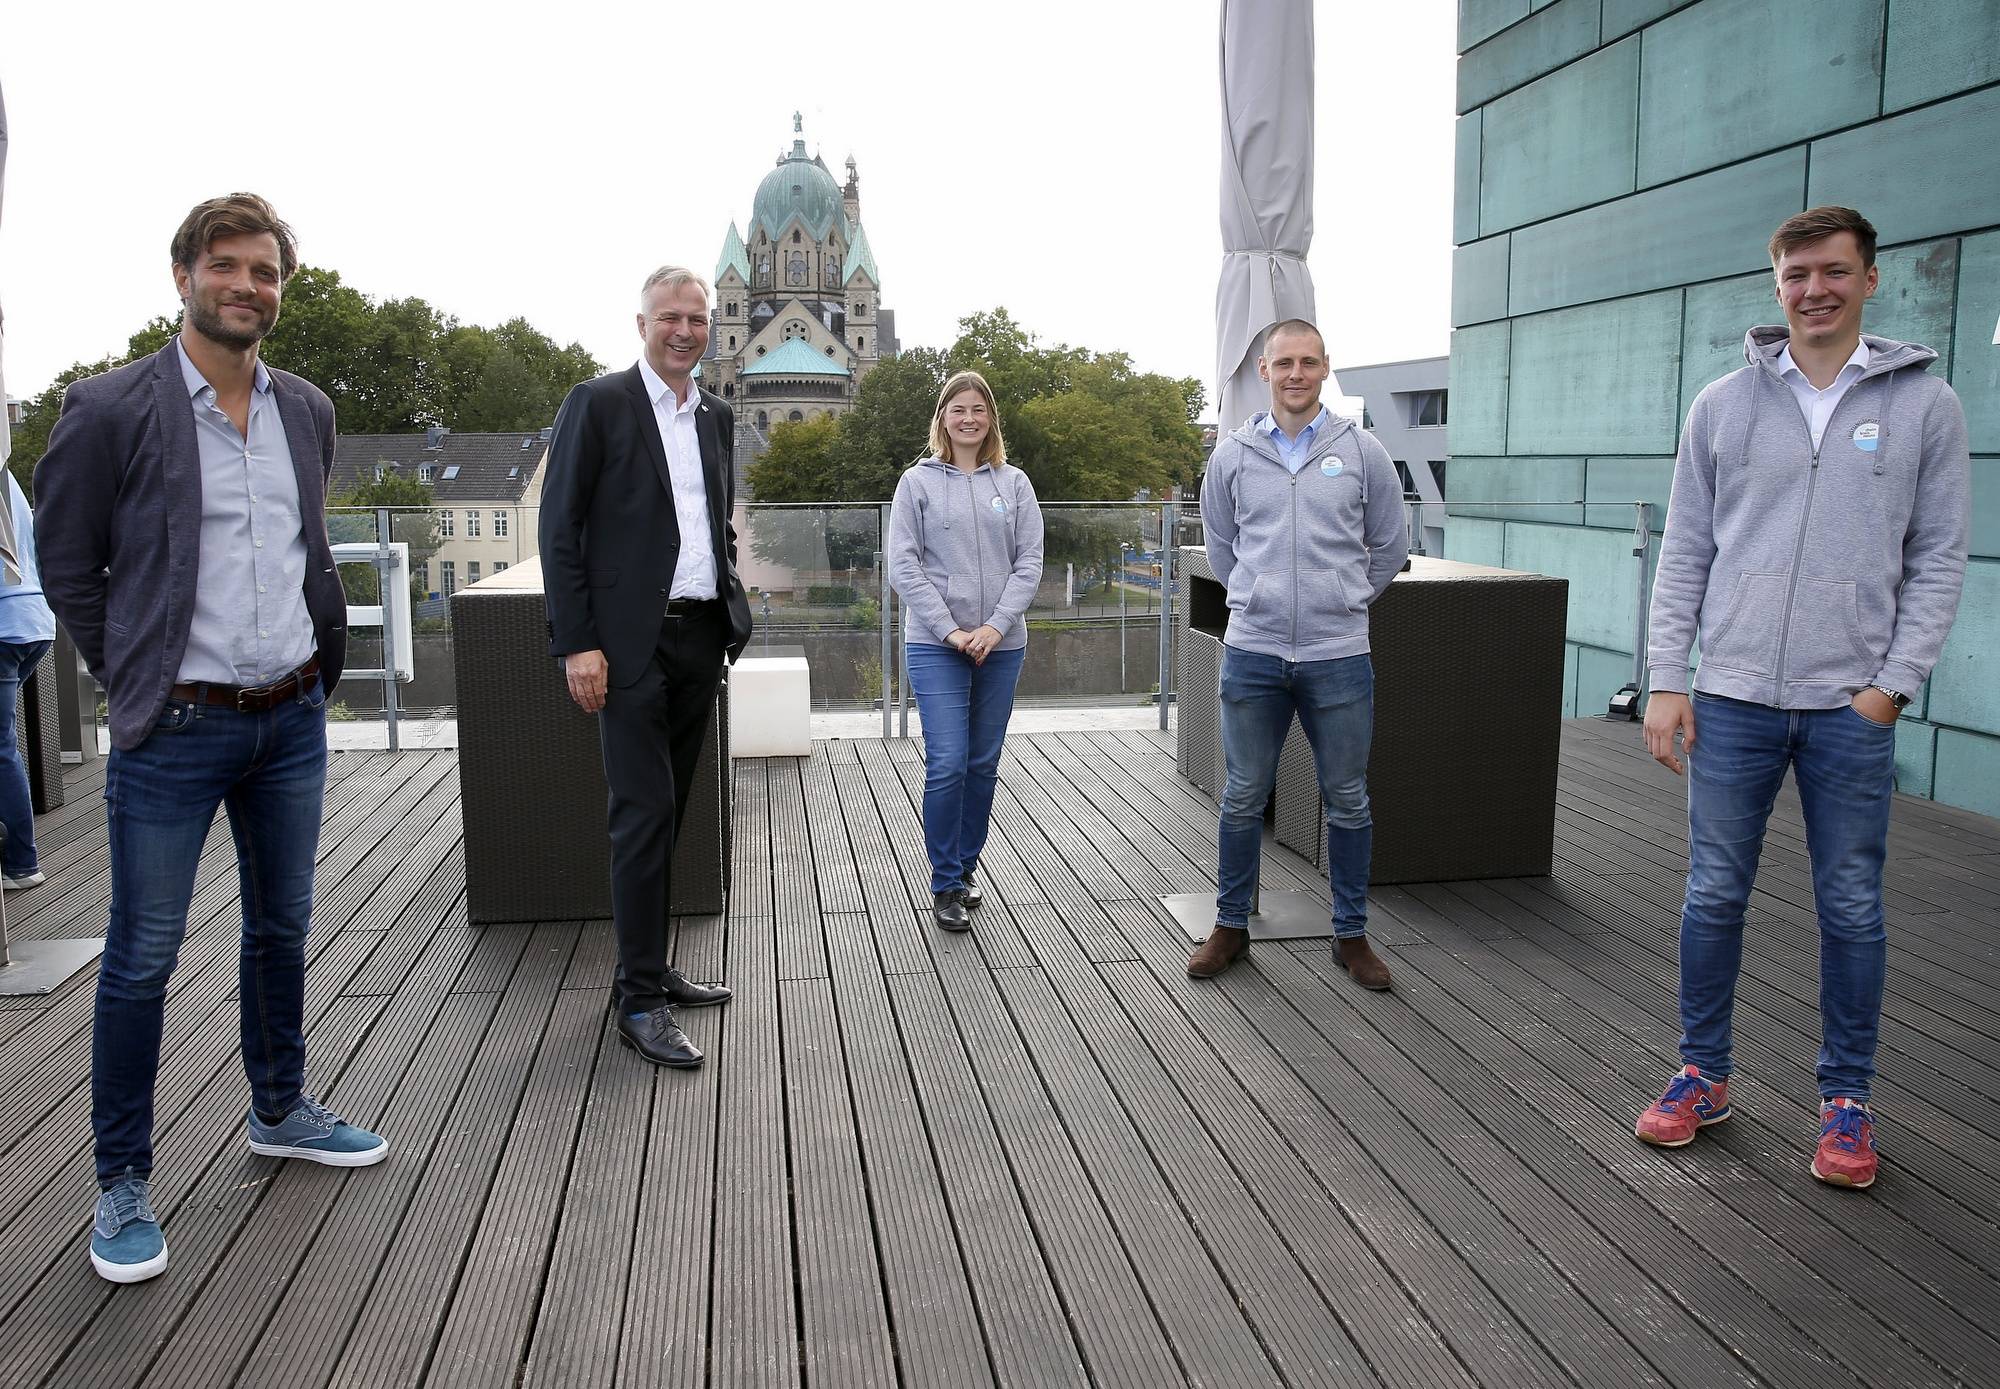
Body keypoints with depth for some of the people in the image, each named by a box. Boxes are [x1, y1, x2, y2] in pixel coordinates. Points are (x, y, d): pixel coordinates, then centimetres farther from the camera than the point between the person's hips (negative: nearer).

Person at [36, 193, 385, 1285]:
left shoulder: (307, 411, 7)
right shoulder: (110, 410, -8)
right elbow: (66, 566, -3)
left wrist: (325, 654, 11)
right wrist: (136, 678, -3)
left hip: (293, 717, 5)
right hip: (174, 730, -5)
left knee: (281, 926, 18)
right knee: (141, 957, 3)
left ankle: (280, 1111, 36)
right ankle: (122, 1184, 18)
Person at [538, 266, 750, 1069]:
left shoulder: (716, 418, 15)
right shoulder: (598, 404, -4)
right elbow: (560, 530, -7)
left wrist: (731, 614, 12)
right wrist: (576, 644, -14)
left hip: (700, 639, 6)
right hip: (633, 642, -6)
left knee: (666, 814, 12)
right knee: (644, 813, -8)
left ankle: (646, 969, 23)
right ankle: (640, 1001, 0)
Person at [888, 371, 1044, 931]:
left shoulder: (1014, 484, 8)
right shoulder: (918, 482, 2)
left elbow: (1029, 563, 3)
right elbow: (904, 567, -4)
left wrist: (995, 627, -10)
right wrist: (950, 631, -12)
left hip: (1002, 645, 3)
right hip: (935, 646, -3)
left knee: (983, 764, 9)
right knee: (947, 765, -9)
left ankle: (965, 868, 25)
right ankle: (945, 886, 4)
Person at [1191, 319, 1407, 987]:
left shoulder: (1362, 452, 1)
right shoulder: (1233, 455, 4)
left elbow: (1389, 546, 13)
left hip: (1338, 656, 0)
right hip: (1252, 653, 1)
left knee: (1347, 801, 8)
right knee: (1243, 798, 8)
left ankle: (1352, 933, 22)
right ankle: (1231, 925, 22)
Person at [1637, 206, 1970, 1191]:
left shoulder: (1924, 405, 3)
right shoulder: (1724, 405, 5)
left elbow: (1938, 559, 3)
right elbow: (1684, 554, 6)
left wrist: (1894, 682, -7)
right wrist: (1666, 682, -1)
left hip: (1853, 707, -1)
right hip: (1732, 699, 1)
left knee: (1852, 908, 8)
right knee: (1714, 895, 8)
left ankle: (1846, 1098, 23)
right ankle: (1703, 1074, 23)